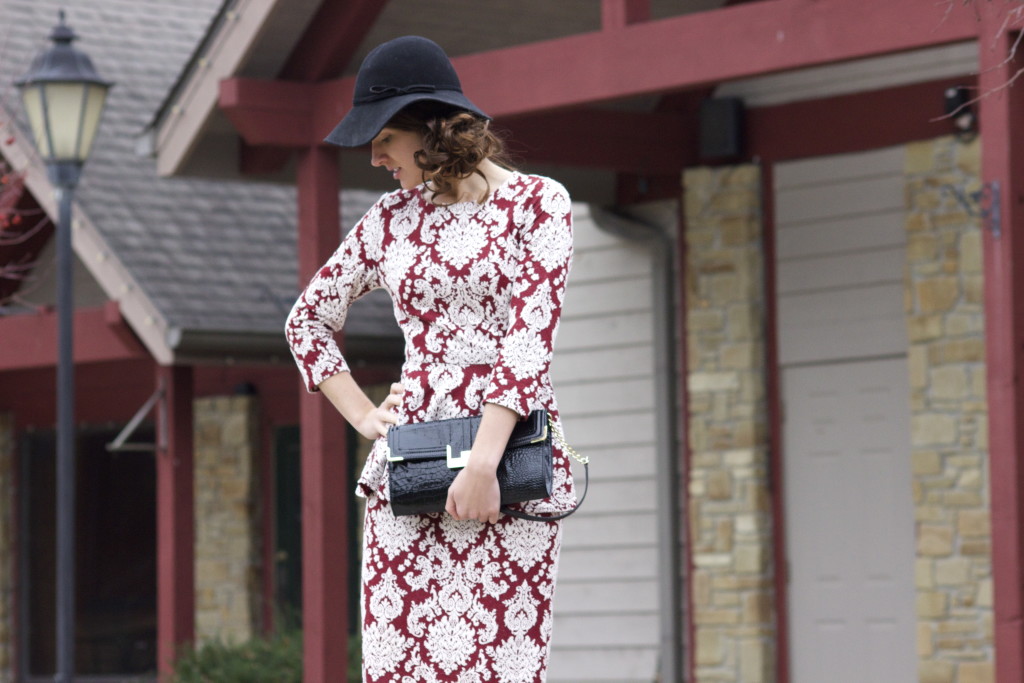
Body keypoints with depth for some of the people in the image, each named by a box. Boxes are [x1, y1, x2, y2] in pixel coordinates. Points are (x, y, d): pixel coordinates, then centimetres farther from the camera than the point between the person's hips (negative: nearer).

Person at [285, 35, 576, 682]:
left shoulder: (537, 202, 0)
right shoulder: (392, 217, 13)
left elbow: (531, 336, -9)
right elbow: (308, 319, 24)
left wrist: (483, 461, -18)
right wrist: (363, 416, 9)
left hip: (513, 455, -4)